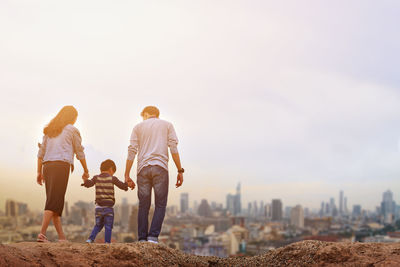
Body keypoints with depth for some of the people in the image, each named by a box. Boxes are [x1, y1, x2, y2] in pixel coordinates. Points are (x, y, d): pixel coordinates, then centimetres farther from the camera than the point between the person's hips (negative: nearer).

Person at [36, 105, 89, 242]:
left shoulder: (49, 130, 23)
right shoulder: (72, 130, 7)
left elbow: (41, 152, 18)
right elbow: (79, 153, 8)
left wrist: (39, 172, 17)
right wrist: (86, 170, 18)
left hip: (47, 166, 6)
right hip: (61, 165, -6)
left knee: (55, 201, 5)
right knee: (53, 201, -11)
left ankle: (62, 237, 5)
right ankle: (42, 233, -21)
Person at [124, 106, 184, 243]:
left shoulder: (138, 127, 17)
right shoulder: (167, 125, 16)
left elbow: (132, 151, 7)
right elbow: (173, 148, 3)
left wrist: (127, 175, 7)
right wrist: (180, 171, 2)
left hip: (143, 169, 2)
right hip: (160, 167, -2)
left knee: (143, 206, 5)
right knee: (160, 205, 0)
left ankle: (142, 239, 1)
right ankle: (153, 237, -13)